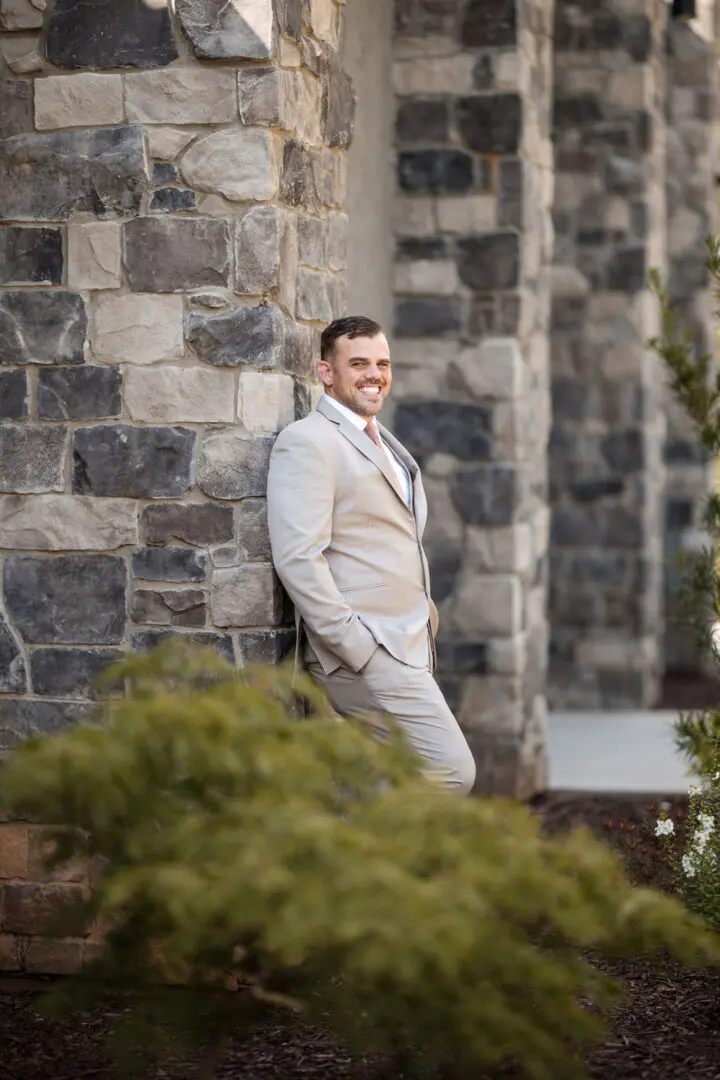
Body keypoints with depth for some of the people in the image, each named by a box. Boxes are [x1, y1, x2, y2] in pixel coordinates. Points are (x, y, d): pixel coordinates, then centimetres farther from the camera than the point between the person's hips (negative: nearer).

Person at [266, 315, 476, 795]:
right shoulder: (307, 442, -9)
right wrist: (357, 646, -20)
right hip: (363, 656, -9)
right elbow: (298, 558, -17)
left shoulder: (384, 444, 21)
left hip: (407, 652, 9)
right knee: (453, 773, -14)